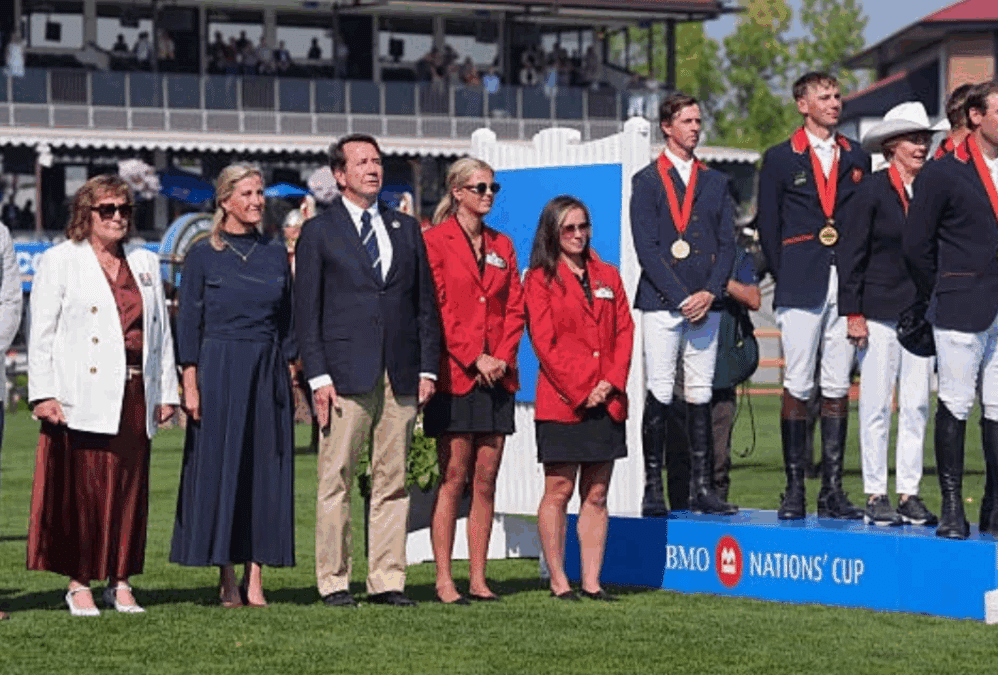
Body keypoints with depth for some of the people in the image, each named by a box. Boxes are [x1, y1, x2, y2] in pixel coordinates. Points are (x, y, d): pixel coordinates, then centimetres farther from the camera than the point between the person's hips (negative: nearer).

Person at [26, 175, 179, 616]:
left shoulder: (145, 263, 17)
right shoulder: (59, 261, 3)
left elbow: (161, 331, 18)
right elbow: (41, 332, -1)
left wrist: (166, 391, 13)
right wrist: (43, 394, -9)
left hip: (134, 395, 4)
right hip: (82, 396, -4)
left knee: (129, 488, 4)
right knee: (81, 489, -5)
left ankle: (120, 581, 11)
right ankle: (79, 583, 2)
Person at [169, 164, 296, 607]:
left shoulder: (276, 256, 10)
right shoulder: (203, 256, 0)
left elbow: (287, 323, 13)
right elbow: (189, 324, -2)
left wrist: (287, 375, 6)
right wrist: (190, 385, -9)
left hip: (268, 374, 4)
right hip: (219, 369, -4)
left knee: (266, 469, 1)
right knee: (221, 467, -2)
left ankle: (255, 578, 4)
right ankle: (227, 581, 3)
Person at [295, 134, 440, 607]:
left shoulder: (406, 229, 16)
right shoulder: (318, 232, 5)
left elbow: (426, 303, 16)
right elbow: (306, 312, 1)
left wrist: (428, 367, 6)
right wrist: (318, 376, -8)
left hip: (401, 375, 4)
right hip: (345, 373, -3)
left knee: (393, 481, 4)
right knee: (336, 481, -3)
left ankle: (387, 580, 8)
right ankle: (333, 581, 3)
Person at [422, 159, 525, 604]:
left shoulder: (502, 246, 16)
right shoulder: (434, 240, -1)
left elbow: (515, 308, 12)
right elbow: (437, 308, -8)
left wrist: (502, 357, -3)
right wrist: (473, 358, -13)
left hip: (496, 377, 5)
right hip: (455, 376, -5)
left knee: (486, 479, 4)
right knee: (453, 477, -5)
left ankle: (478, 579, 8)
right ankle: (444, 580, -2)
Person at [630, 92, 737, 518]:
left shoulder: (715, 182, 16)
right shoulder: (647, 181, 3)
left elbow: (727, 244, 12)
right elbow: (646, 249, -5)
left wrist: (710, 292, -4)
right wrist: (681, 298, -11)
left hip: (705, 303, 4)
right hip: (662, 302, -4)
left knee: (701, 394, 4)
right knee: (660, 394, -6)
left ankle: (702, 488, 5)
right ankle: (653, 489, -3)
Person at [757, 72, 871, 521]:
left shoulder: (857, 158, 14)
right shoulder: (780, 159, 5)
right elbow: (768, 228, 5)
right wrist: (786, 278, 0)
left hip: (846, 286, 3)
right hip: (802, 289, -3)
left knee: (838, 387, 3)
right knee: (797, 387, -4)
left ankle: (832, 490, 7)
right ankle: (794, 489, 1)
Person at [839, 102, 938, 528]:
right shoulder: (871, 190, -3)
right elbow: (851, 254, -3)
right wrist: (853, 313, -8)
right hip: (880, 312, -4)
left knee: (917, 405, 4)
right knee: (876, 406, -1)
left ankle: (909, 493, 11)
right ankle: (875, 496, 5)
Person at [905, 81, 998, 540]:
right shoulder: (942, 174, -1)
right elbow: (916, 245, 1)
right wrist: (939, 298, 5)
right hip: (961, 312, -4)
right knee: (954, 407, -4)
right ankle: (951, 508, 1)